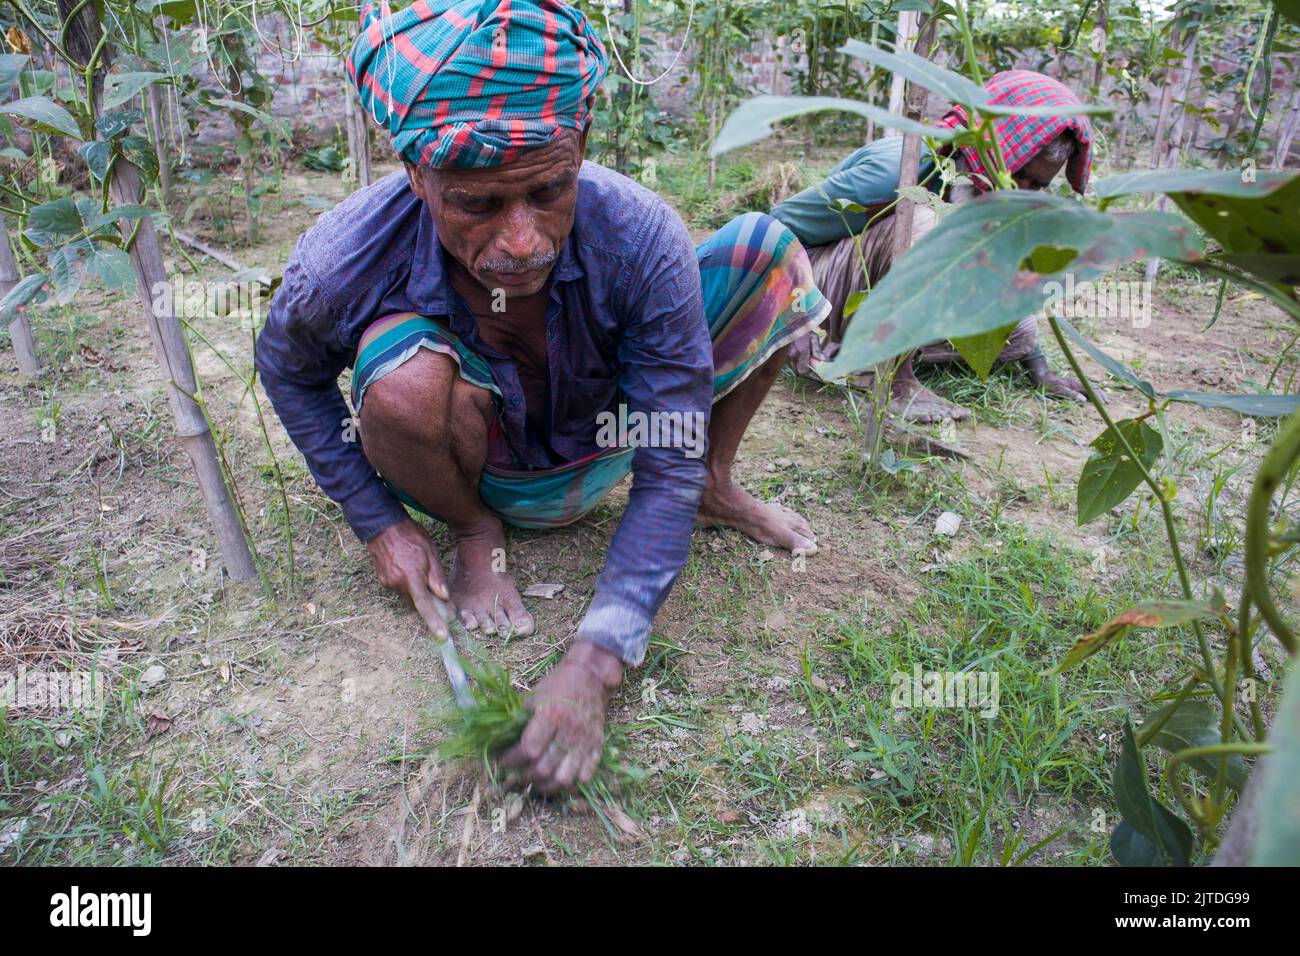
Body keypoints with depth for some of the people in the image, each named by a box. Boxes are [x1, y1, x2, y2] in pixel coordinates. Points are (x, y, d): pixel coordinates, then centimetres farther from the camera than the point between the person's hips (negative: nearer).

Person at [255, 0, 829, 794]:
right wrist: (379, 523, -11)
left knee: (768, 249, -13)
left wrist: (596, 661, -36)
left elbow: (667, 474, -26)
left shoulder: (641, 238, -31)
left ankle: (717, 487, 10)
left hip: (604, 448, 2)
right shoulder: (345, 264, -30)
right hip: (488, 473, -1)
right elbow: (289, 372, -5)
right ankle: (477, 533, -2)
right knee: (402, 375, -37)